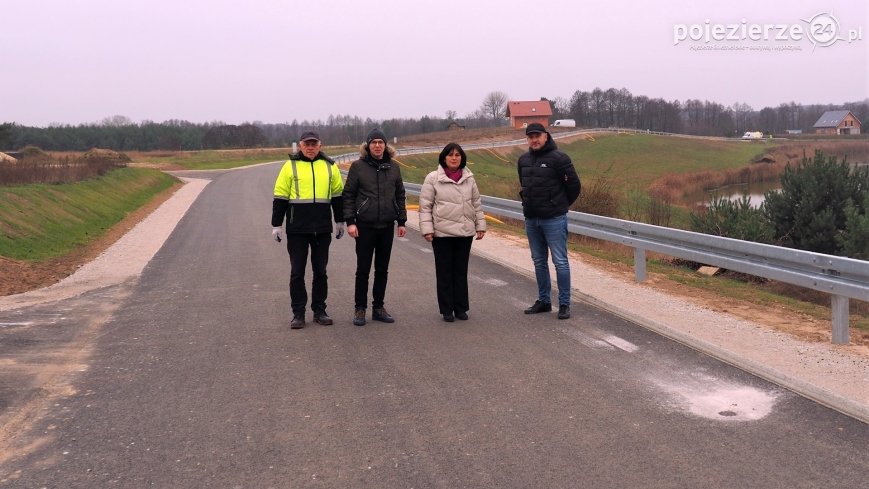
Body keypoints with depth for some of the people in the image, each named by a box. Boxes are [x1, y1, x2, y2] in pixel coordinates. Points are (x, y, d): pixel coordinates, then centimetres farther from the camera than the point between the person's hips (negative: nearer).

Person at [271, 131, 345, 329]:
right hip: (297, 230, -2)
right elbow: (280, 197, 1)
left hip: (323, 229, 2)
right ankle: (298, 313, 12)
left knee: (320, 271, 9)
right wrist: (276, 225, -1)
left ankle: (319, 311, 20)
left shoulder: (329, 166, 7)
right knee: (297, 272, 3)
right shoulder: (290, 166, 0)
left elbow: (337, 195, 15)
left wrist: (340, 221, 16)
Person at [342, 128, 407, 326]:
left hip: (387, 226, 3)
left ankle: (378, 308, 20)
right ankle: (360, 309, 12)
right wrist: (350, 221, -9)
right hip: (365, 226, -3)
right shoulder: (358, 166, -3)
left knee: (382, 269, 10)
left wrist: (401, 221, 7)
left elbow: (400, 196, 11)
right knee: (363, 269, 2)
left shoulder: (393, 168, 6)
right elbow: (348, 195, -3)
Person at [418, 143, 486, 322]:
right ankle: (447, 309, 14)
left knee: (461, 271, 10)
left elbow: (477, 204, 13)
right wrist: (426, 229, -11)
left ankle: (461, 307, 20)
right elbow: (425, 205, -5)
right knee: (445, 272, 5)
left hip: (465, 232, 3)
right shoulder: (433, 178, -4)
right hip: (442, 233, -3)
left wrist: (480, 225, 9)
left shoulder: (469, 178, 8)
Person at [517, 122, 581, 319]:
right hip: (531, 219, 7)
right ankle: (543, 301, 24)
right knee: (539, 262, 14)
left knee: (560, 262, -3)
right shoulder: (523, 160, 9)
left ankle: (564, 304, 4)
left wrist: (561, 205, 5)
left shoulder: (559, 158, -10)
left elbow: (574, 184, -5)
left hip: (554, 219, -6)